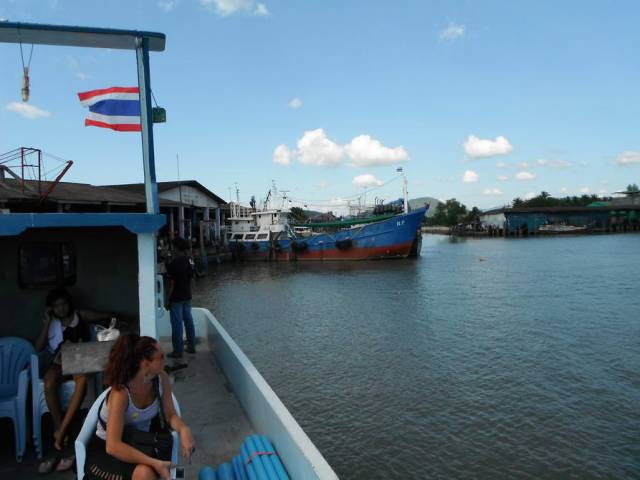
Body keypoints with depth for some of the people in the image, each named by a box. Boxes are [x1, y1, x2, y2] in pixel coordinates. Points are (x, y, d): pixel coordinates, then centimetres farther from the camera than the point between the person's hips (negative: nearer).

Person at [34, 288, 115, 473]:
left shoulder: (81, 316, 10)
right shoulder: (51, 322, 14)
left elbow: (107, 316, 14)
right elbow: (39, 347, 2)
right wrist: (47, 321, -2)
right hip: (58, 362, 2)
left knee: (82, 380, -38)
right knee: (49, 384, -34)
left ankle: (60, 433, -37)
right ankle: (63, 437, -29)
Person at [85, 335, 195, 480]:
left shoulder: (161, 379, -14)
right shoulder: (121, 393, -31)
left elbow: (170, 415, -4)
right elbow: (113, 446, -33)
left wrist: (183, 429, -27)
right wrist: (155, 463, -37)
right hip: (106, 451, -6)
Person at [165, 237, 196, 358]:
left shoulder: (173, 263, -19)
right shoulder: (190, 261, 2)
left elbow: (171, 283, -18)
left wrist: (167, 299, -10)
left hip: (176, 299, -7)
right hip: (187, 297, 7)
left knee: (177, 324, 1)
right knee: (189, 321, 14)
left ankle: (178, 351, 8)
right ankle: (191, 346, 23)